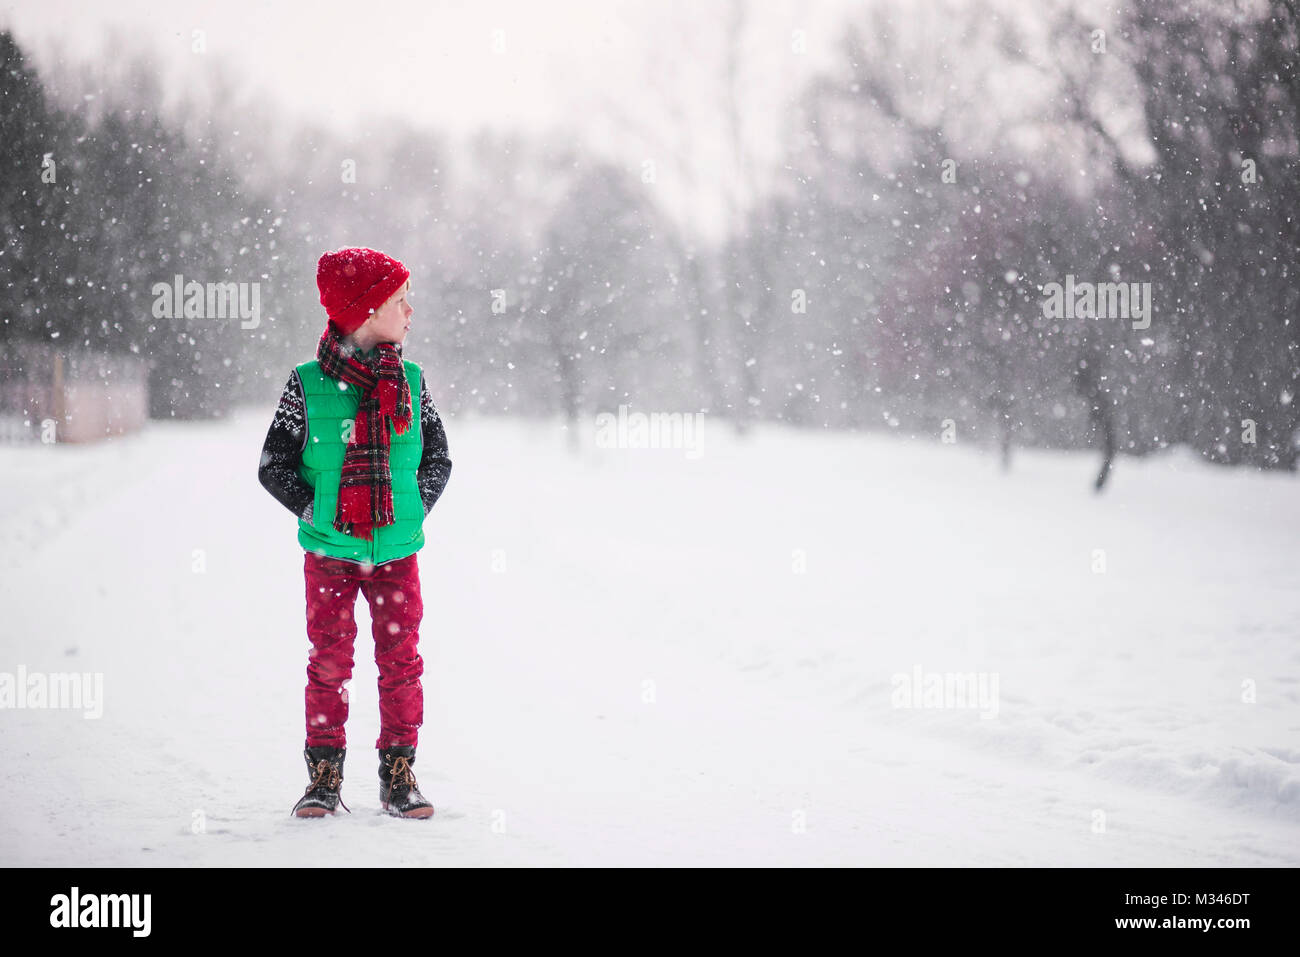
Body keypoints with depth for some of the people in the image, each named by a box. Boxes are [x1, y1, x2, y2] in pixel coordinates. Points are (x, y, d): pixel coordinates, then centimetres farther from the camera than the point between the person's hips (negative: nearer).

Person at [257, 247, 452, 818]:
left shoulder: (411, 382, 2)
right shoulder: (308, 385, -6)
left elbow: (438, 461, 10)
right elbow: (273, 467, -2)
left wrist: (412, 512, -4)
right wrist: (319, 514, -10)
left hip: (396, 552, 2)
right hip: (329, 553, -2)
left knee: (401, 661, 3)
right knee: (329, 664, 3)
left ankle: (399, 777, 12)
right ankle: (324, 780, 12)